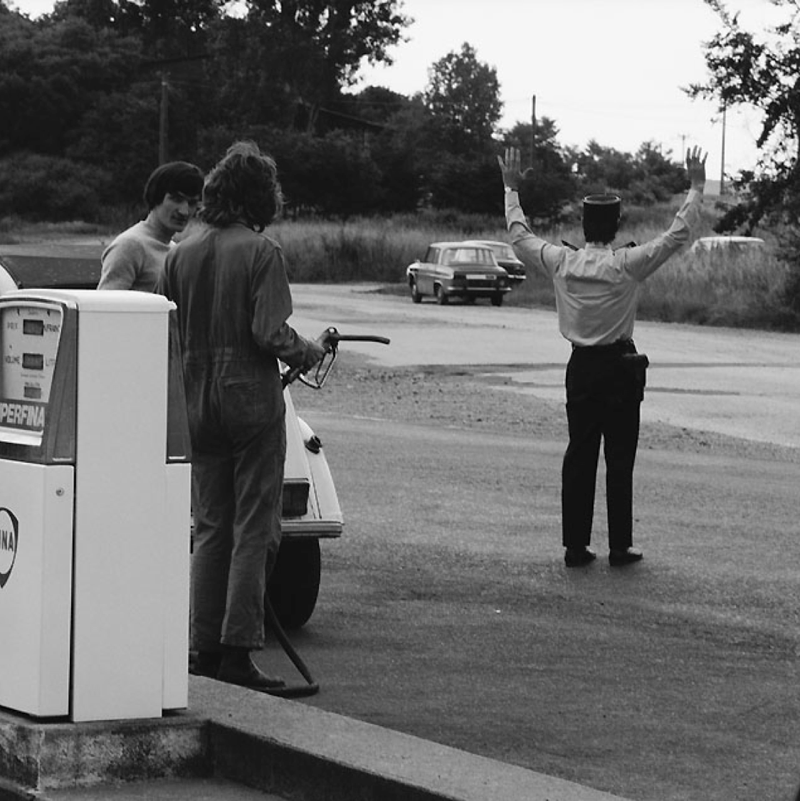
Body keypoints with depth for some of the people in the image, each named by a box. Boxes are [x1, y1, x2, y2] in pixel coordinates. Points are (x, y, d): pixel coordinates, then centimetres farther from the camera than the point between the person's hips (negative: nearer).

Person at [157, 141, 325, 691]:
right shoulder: (261, 252, -11)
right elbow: (270, 333, -18)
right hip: (252, 399, -5)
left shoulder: (182, 254, 5)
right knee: (254, 528, -1)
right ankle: (238, 649, -5)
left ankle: (206, 645, 13)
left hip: (198, 403, 6)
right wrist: (311, 354, -1)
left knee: (211, 527, 13)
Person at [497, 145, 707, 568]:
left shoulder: (561, 262, -4)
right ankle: (620, 546, 5)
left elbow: (520, 236, 11)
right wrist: (695, 188, -1)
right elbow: (678, 235, -9)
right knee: (620, 458, 3)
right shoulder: (627, 265, -13)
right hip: (620, 367, -3)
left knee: (578, 456, 8)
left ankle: (575, 545, 8)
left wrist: (511, 188, 22)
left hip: (581, 368, 3)